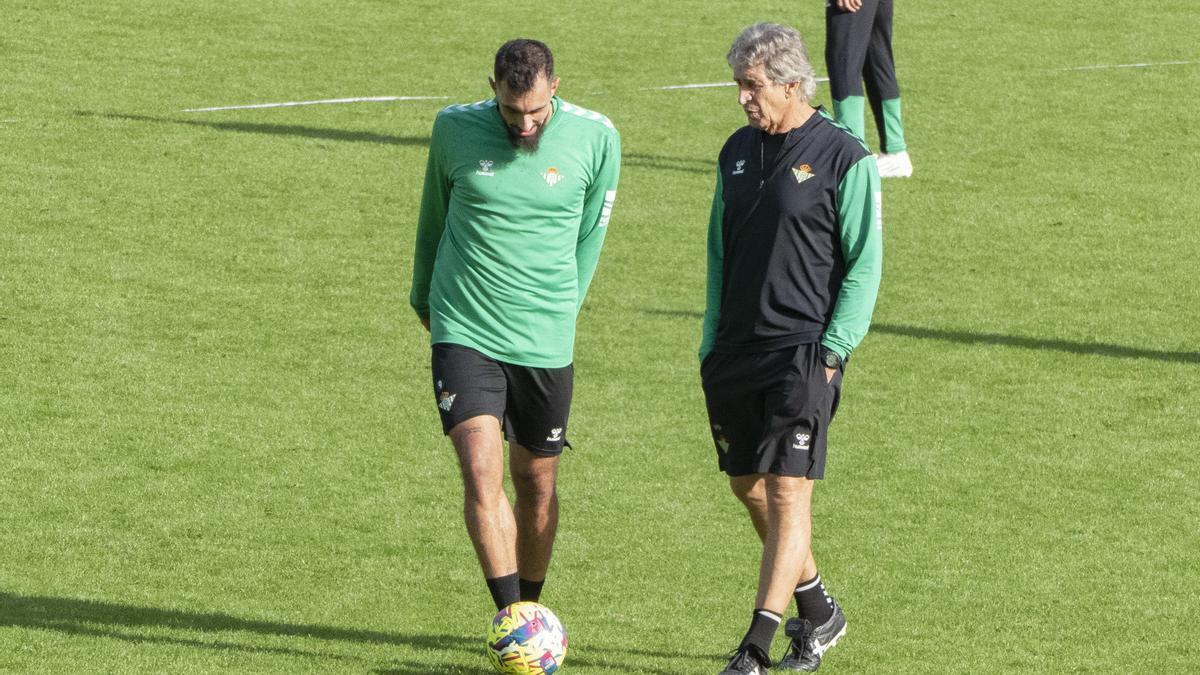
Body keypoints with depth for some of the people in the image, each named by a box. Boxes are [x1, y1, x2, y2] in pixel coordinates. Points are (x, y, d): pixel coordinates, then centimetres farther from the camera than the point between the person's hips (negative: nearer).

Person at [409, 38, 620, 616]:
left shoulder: (595, 138, -5)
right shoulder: (455, 129, -4)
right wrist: (424, 297, 24)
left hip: (545, 344, 1)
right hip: (463, 332, -1)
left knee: (537, 485, 9)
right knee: (482, 474, -16)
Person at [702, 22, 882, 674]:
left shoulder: (844, 157, -7)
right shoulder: (738, 151, 11)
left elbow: (865, 261, -7)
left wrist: (832, 350, -13)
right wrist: (712, 342, 11)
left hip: (803, 351, -7)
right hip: (735, 352, 7)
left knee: (787, 492, -11)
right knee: (748, 487, 12)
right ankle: (818, 613, 30)